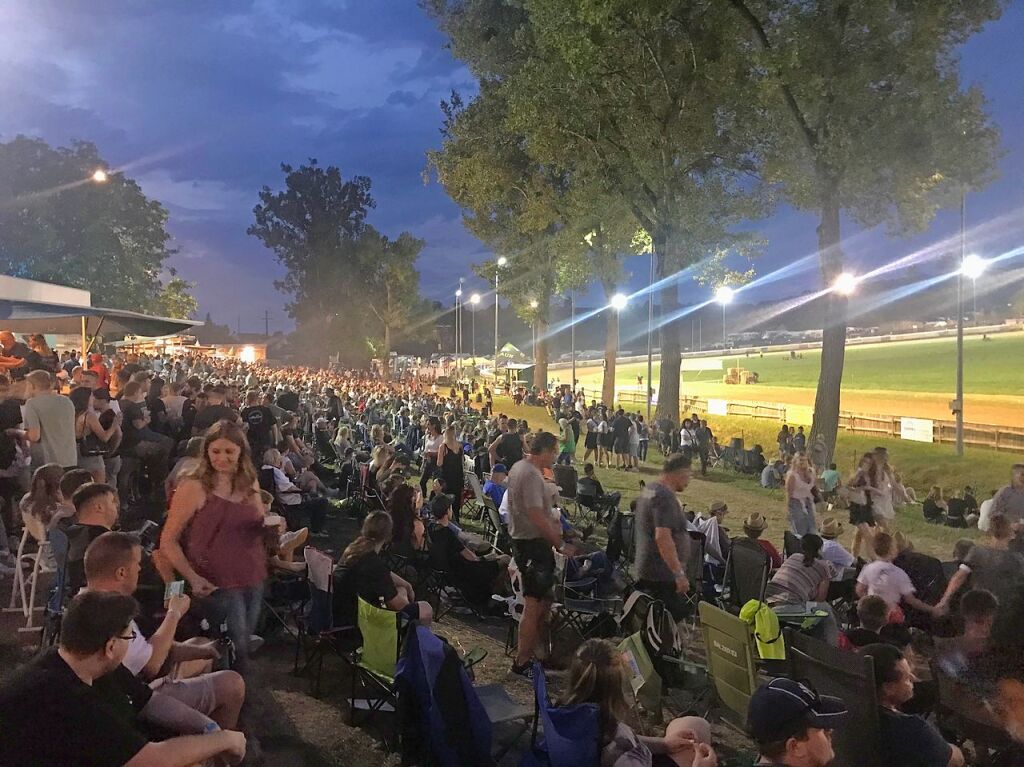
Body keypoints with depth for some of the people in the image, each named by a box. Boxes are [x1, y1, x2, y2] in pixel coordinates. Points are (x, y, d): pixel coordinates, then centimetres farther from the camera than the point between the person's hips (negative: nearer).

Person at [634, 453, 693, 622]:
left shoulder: (649, 489, 13)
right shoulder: (665, 497, -20)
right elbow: (662, 537, -29)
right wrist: (679, 574, -28)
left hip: (646, 571, 10)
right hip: (663, 575, -10)